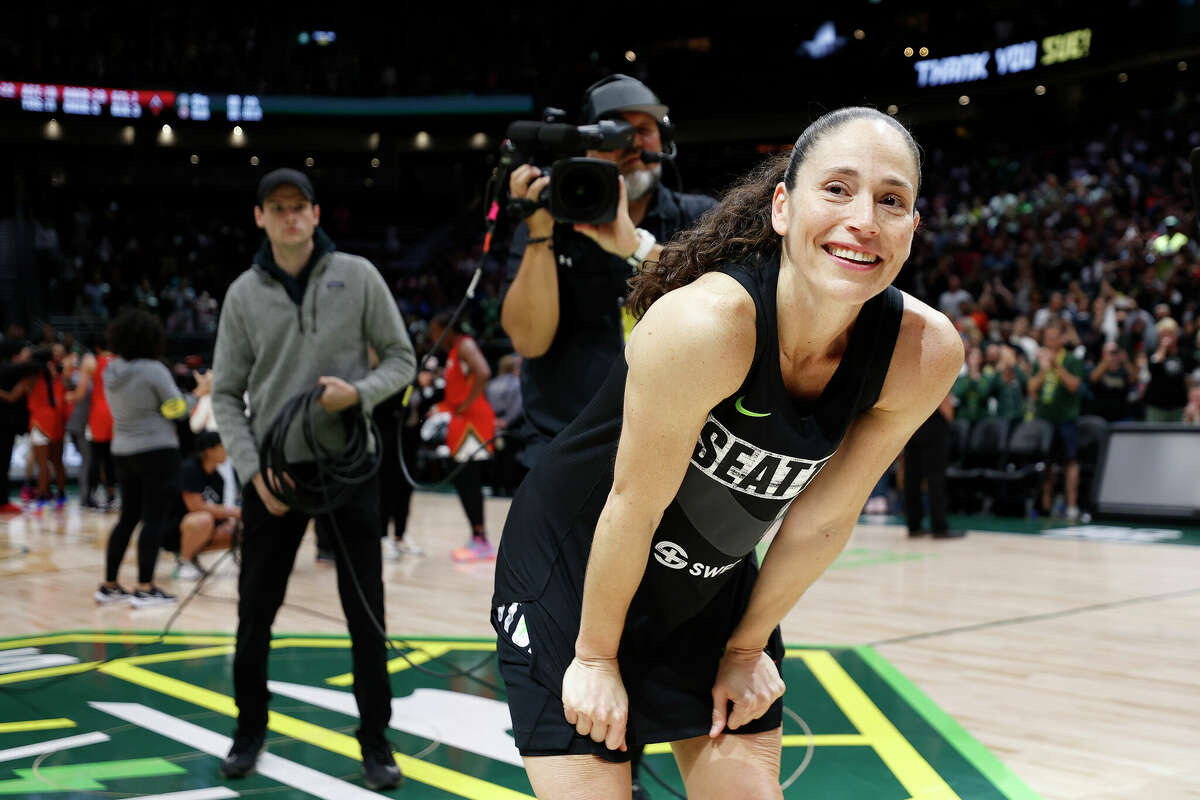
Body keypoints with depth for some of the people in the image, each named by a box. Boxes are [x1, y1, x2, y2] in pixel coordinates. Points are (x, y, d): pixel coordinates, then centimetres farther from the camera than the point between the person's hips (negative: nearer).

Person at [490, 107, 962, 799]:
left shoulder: (925, 352, -17)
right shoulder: (706, 323, -33)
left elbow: (825, 516, -5)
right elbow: (633, 506, -21)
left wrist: (748, 646, 4)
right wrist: (595, 656, -9)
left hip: (715, 583, 5)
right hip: (573, 568, -4)